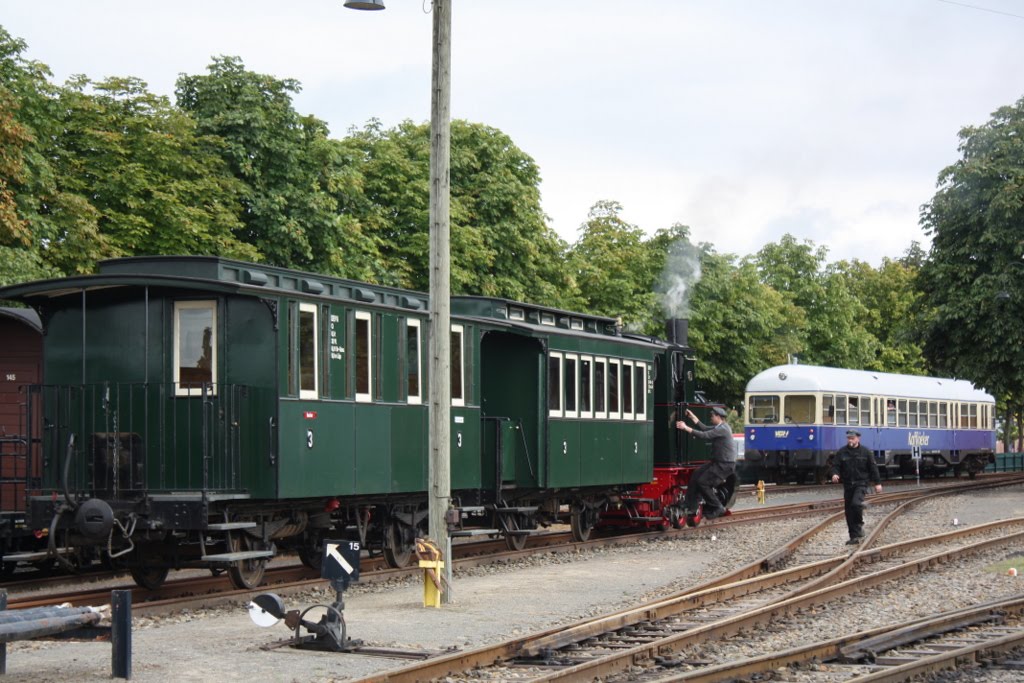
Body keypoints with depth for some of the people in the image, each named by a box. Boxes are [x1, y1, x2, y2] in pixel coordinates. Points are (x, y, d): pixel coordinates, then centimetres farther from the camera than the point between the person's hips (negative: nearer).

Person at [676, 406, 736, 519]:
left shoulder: (722, 429, -19)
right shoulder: (719, 427, 13)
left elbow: (705, 435, -25)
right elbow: (705, 429, 11)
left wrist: (686, 428, -23)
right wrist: (693, 417, 8)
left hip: (725, 465, -10)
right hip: (718, 462, 10)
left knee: (702, 482, -11)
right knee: (695, 475, 4)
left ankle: (718, 508, 0)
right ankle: (690, 506, 4)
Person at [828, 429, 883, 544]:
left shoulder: (865, 452, 2)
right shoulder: (841, 452, 4)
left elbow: (873, 468, 5)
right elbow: (835, 465, 3)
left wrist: (877, 483, 3)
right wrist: (835, 474, -19)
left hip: (861, 484, -3)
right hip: (847, 485, 3)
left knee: (856, 503, -27)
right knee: (849, 511, 3)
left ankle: (859, 525, -2)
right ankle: (854, 537, 12)